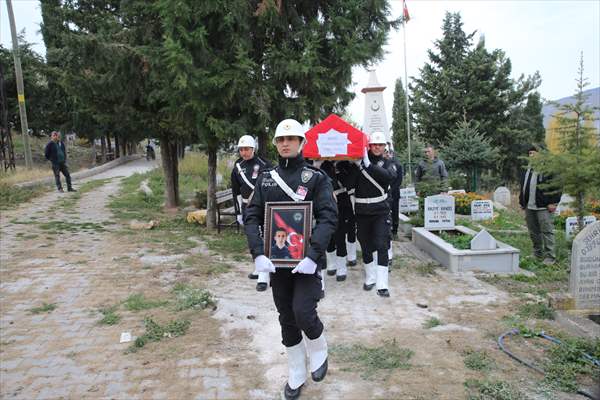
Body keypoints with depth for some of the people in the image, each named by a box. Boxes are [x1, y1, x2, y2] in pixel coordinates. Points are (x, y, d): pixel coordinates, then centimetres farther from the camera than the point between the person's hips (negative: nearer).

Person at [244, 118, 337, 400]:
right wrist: (258, 253, -14)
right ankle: (296, 375, 32)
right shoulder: (266, 178, 5)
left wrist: (313, 256, -24)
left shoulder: (317, 178, -4)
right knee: (287, 319, 12)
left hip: (307, 259, -3)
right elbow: (252, 217, 0)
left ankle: (319, 352, 23)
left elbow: (328, 218, -13)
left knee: (303, 313, -12)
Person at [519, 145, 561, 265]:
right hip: (529, 207, 7)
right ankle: (537, 254, 24)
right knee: (533, 232, 12)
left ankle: (549, 257, -2)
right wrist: (522, 202, 18)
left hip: (543, 207, -7)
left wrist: (553, 202, -12)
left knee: (547, 231, -6)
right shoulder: (527, 170, 17)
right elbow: (523, 187, 24)